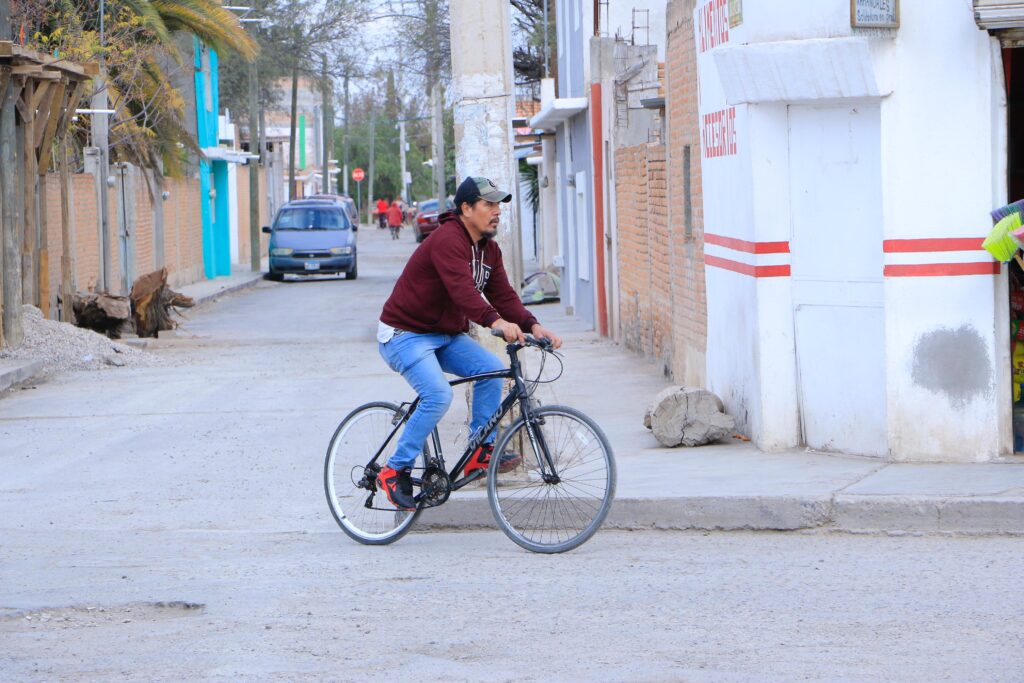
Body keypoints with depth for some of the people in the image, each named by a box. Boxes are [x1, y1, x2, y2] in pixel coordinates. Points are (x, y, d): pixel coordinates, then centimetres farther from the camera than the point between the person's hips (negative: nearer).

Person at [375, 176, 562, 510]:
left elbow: (503, 294, -1)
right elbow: (461, 288, -38)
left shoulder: (489, 250, 6)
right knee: (439, 396, -26)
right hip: (405, 334, -9)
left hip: (446, 335, 9)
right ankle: (395, 471, -13)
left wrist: (532, 326, -18)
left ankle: (481, 452, -2)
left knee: (491, 369, -11)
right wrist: (495, 322, -51)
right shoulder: (448, 239, -23)